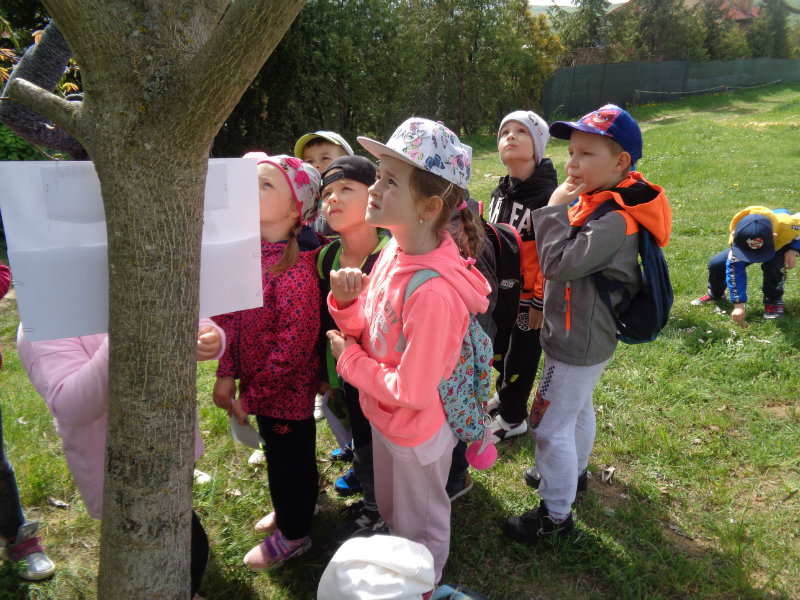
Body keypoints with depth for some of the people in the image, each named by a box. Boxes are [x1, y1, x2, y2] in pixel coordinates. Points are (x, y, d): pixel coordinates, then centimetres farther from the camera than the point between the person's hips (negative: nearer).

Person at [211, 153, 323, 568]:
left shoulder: (297, 266, -25)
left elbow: (296, 339, -25)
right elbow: (229, 315, 3)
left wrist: (253, 393, -20)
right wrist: (227, 373, -2)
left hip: (289, 388, -7)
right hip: (258, 382, 7)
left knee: (290, 455, 13)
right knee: (277, 448, 26)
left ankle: (292, 533, 37)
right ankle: (290, 507, 52)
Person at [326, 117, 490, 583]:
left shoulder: (435, 292, -37)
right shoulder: (394, 249, -11)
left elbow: (412, 392, -29)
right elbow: (371, 330, 1)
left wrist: (349, 361, -16)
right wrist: (346, 301, -19)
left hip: (416, 435, -8)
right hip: (382, 419, 8)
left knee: (420, 532, 23)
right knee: (391, 512, 34)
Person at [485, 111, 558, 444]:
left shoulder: (546, 196, -22)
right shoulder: (501, 191, 2)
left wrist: (540, 302, -17)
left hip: (528, 297, -7)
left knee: (520, 357, 9)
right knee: (499, 348, 23)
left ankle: (512, 417, 30)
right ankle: (504, 395, 48)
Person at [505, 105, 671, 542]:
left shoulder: (616, 221, -28)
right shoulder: (597, 203, 2)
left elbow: (558, 263, -31)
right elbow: (566, 259, 8)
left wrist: (555, 209, -23)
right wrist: (563, 209, -5)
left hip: (578, 343, -10)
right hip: (583, 336, 10)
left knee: (551, 425, 0)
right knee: (578, 407, 28)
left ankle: (556, 514, 16)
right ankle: (572, 471, 52)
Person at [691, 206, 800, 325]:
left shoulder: (788, 225, -42)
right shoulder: (739, 236, -38)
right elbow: (735, 270, -35)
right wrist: (739, 304, -38)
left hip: (782, 245, -1)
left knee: (773, 265, -37)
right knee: (715, 265, -15)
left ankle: (774, 299, -6)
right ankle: (715, 294, 19)